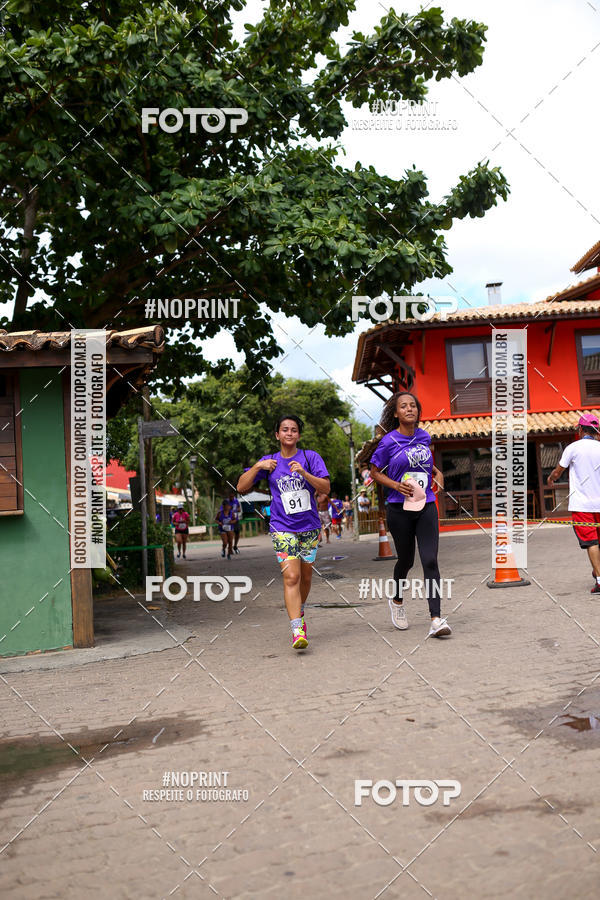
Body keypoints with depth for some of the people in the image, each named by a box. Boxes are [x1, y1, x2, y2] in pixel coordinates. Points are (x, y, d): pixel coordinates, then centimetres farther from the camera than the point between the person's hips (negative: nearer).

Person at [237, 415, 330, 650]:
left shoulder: (310, 457, 2)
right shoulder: (269, 461, 5)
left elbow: (325, 488, -7)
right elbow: (241, 487, 3)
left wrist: (304, 473, -21)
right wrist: (258, 466, -11)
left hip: (309, 526, 2)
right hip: (282, 528, -2)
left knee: (305, 577, 13)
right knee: (291, 577, -16)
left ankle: (299, 614, 38)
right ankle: (297, 630, -22)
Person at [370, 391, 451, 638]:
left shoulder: (424, 437, 6)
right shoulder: (389, 441, -7)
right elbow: (375, 472, 2)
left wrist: (437, 472, 8)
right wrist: (396, 485, -13)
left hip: (426, 506, 3)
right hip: (400, 508, -2)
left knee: (430, 561, -8)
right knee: (406, 560, 11)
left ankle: (436, 619, -10)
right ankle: (396, 601, 41)